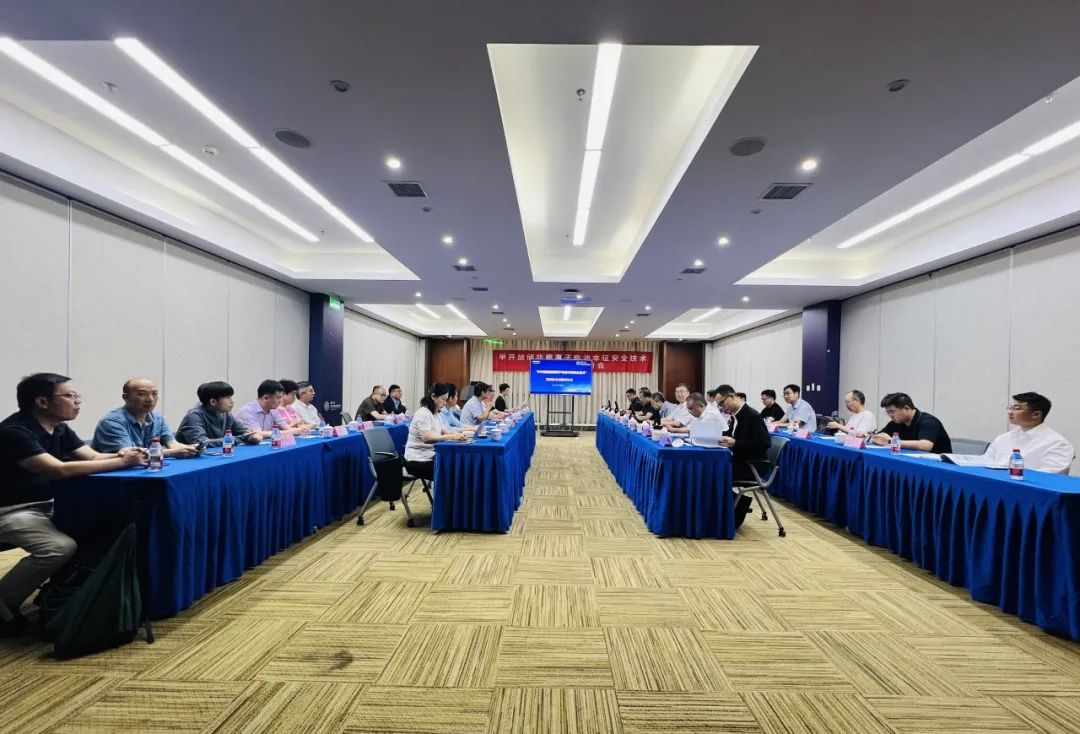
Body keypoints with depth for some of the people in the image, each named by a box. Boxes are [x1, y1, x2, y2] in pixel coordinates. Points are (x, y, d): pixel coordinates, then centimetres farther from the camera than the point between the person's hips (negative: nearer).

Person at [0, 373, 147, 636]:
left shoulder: (60, 429, 4)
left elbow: (94, 457, -1)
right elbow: (59, 470, -34)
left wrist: (121, 454, -24)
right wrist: (121, 462, -32)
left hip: (47, 505, 8)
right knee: (60, 547, -29)